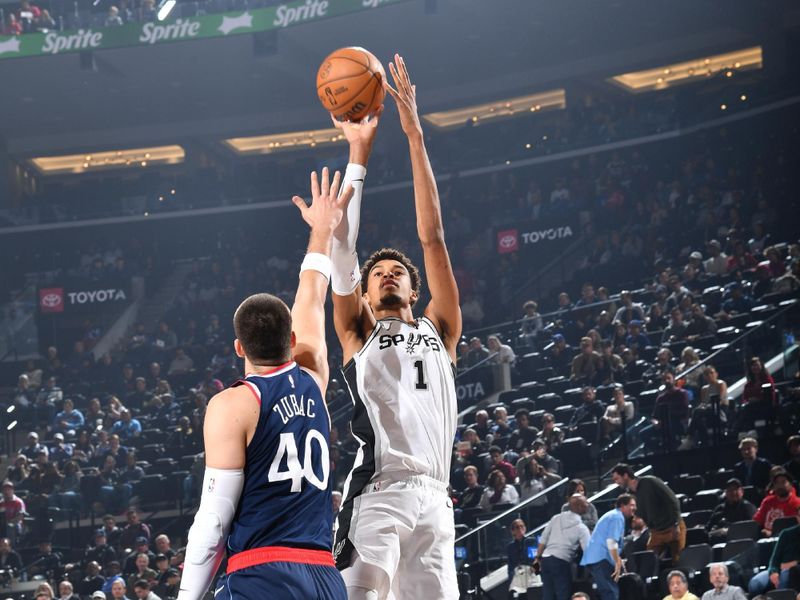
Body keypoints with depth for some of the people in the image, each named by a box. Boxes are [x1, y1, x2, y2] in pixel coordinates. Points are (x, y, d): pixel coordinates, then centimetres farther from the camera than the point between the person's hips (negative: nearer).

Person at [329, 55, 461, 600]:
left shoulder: (439, 330, 21)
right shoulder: (359, 332, 16)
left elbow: (433, 236, 16)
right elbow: (343, 248, 8)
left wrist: (415, 135, 12)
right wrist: (358, 153, 6)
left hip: (433, 498, 3)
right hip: (377, 491, -3)